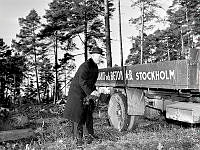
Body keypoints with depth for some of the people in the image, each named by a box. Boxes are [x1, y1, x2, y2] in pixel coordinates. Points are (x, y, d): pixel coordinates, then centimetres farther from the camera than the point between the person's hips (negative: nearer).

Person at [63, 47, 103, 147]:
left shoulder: (95, 67, 11)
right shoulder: (85, 66, -19)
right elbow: (81, 81, -26)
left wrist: (94, 90, 7)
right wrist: (90, 92, -29)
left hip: (87, 93, 9)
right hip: (77, 92, -8)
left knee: (88, 114, 11)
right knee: (78, 116, -4)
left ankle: (91, 135, 22)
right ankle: (79, 139, 5)